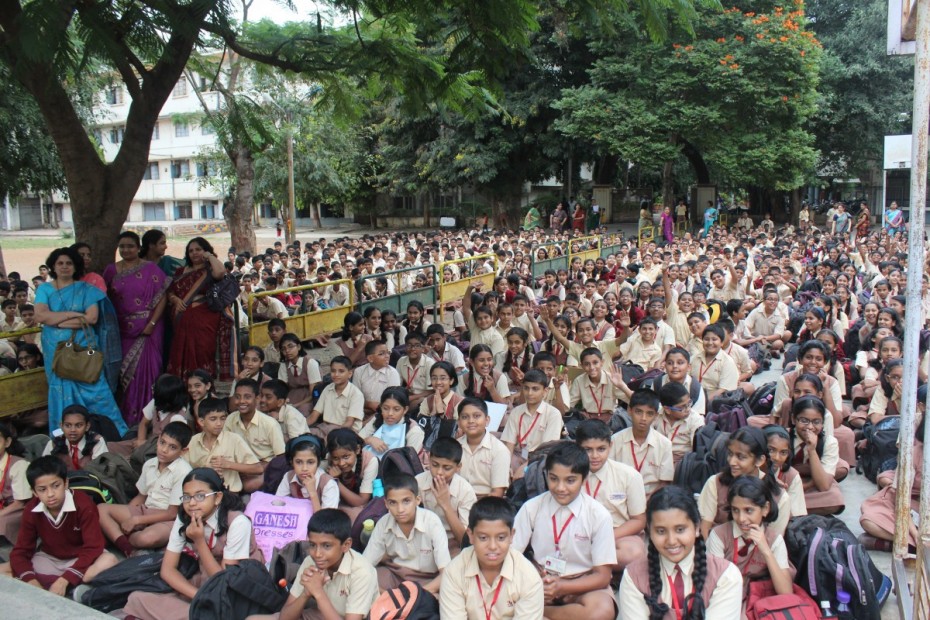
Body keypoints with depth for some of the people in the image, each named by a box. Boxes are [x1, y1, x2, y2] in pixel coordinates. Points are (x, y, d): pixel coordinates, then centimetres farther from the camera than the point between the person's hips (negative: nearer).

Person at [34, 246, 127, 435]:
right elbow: (40, 315, -9)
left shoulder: (86, 289, 3)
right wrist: (73, 314, -12)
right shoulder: (44, 289, 8)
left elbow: (92, 317, -10)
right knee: (62, 393, 7)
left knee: (93, 390, -4)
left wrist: (55, 320, -9)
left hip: (83, 348, -2)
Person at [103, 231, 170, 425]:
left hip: (147, 329, -3)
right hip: (121, 329, 3)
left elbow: (162, 297, -5)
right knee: (123, 371, 5)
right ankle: (126, 415, 16)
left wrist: (152, 323, -12)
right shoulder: (111, 270, 9)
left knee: (146, 370, -1)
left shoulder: (150, 269, -1)